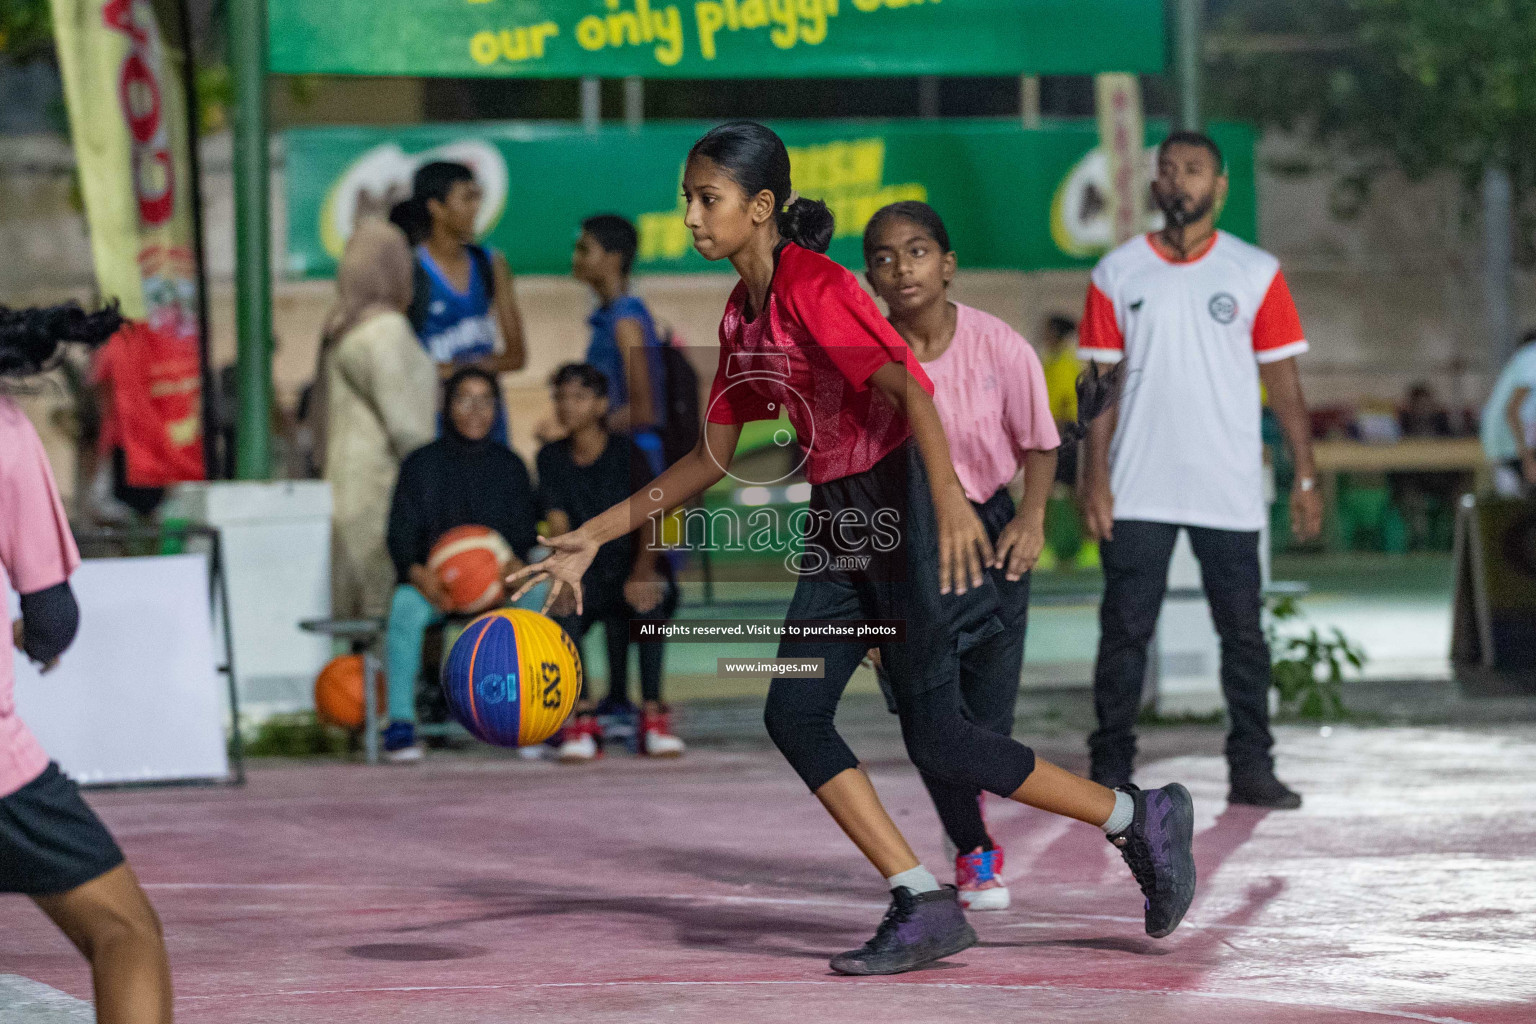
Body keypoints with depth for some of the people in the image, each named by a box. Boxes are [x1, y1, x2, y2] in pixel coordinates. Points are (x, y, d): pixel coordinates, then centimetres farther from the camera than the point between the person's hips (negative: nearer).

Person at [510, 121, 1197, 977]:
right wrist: (592, 539, 15)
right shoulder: (742, 314, 12)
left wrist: (949, 499, -43)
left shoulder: (813, 287, -15)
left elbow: (910, 388, -27)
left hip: (902, 503, -9)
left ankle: (1143, 820, 6)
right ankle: (924, 907, -2)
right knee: (793, 713, -5)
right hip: (840, 523, 9)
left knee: (937, 737, -10)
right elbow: (714, 457, 18)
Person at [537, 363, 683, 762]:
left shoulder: (627, 454, -3)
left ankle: (653, 713, -32)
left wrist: (643, 572, -33)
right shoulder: (552, 458, 5)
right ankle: (583, 715, -28)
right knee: (563, 604, -31)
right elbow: (559, 527, -3)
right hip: (590, 577, 2)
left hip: (634, 571, -2)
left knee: (648, 598, -36)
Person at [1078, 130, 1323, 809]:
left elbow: (1283, 378, 6)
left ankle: (1251, 768, 8)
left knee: (1243, 631, 2)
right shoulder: (1117, 273, 5)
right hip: (1138, 491, 0)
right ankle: (1110, 771, 5)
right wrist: (1095, 475, -4)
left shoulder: (1256, 273, 5)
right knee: (1125, 629, 0)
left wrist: (1306, 477, 2)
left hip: (1230, 491, 0)